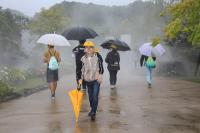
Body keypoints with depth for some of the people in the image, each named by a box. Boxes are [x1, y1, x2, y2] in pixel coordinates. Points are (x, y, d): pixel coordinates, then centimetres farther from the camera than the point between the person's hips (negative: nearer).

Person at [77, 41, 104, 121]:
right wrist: (80, 78, 2)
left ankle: (93, 113, -5)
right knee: (90, 96, 14)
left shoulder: (97, 57, -4)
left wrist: (100, 75, -11)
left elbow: (101, 67, -1)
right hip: (88, 80, 3)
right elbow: (81, 69, 7)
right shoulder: (83, 59, 1)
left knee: (95, 96, -11)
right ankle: (92, 109, 35)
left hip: (96, 80, -3)